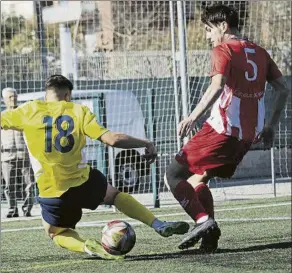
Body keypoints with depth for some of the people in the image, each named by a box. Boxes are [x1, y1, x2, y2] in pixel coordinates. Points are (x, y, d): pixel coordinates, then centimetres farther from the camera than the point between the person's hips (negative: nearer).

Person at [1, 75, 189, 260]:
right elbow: (112, 139, -9)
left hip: (52, 193, -1)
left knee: (57, 233, 24)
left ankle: (85, 246, -8)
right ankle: (160, 225, 18)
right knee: (115, 195, 31)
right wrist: (146, 144, 3)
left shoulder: (29, 111, 0)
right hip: (83, 183, 1)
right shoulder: (78, 111, 0)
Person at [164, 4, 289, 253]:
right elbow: (283, 89, 15)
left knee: (173, 175, -2)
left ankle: (203, 220, -20)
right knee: (197, 180, 20)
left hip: (223, 129, -8)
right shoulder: (259, 52, 16)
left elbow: (218, 86, -23)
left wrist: (194, 116, -30)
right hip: (250, 134, 8)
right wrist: (270, 126, 21)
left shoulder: (223, 50, -6)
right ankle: (209, 236, 5)